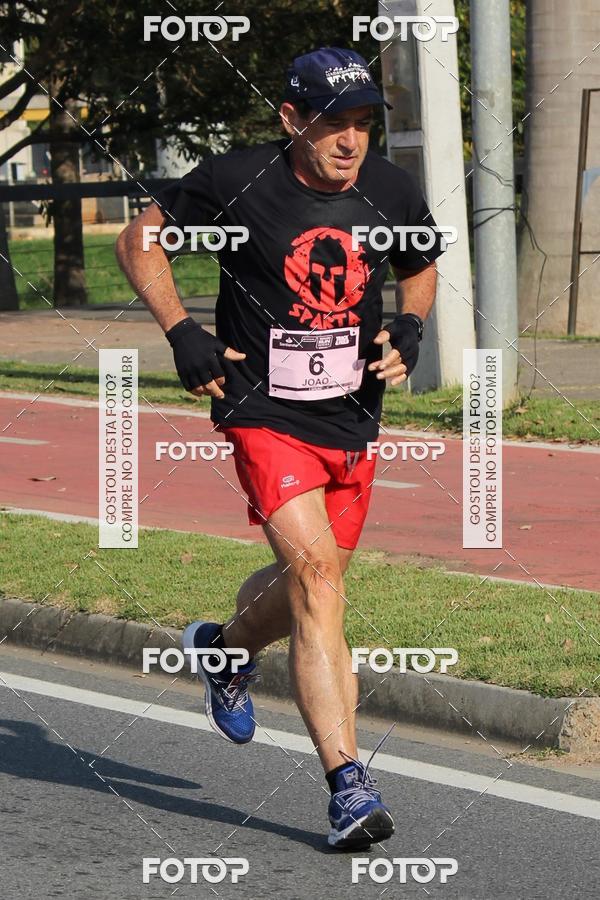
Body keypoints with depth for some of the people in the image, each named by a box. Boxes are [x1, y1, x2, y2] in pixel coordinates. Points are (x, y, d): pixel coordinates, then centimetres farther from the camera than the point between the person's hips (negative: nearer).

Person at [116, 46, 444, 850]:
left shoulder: (394, 194, -1)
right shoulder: (235, 182, -12)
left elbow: (422, 269, 20)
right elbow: (138, 241, 2)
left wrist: (408, 331, 0)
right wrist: (181, 332, -8)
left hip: (352, 422, 5)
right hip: (265, 415, -5)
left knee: (308, 585, 17)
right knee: (315, 575, -20)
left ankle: (224, 649, 52)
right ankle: (348, 784, -21)